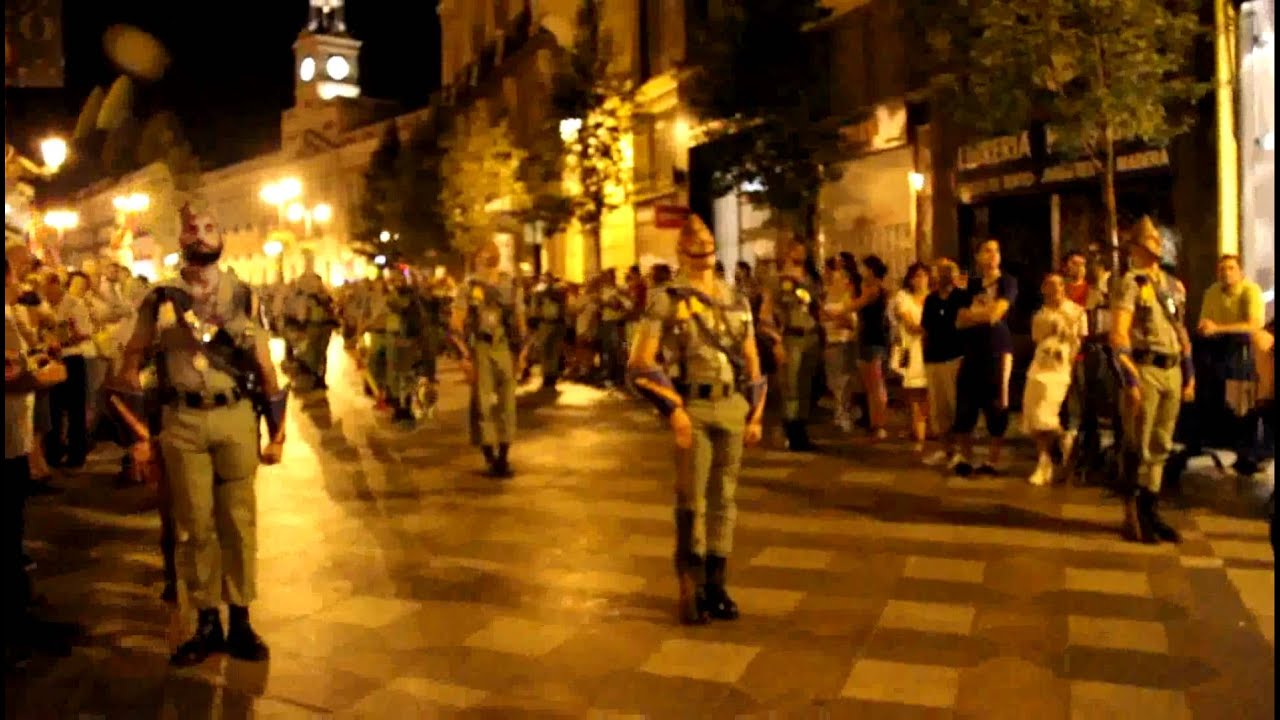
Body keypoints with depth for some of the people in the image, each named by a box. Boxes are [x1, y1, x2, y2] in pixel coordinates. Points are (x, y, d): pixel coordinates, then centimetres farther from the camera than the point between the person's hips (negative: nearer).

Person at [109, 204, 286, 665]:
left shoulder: (243, 295, 5)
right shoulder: (160, 299, 5)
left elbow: (265, 365, 6)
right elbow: (131, 365, 8)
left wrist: (276, 433, 3)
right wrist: (139, 434, 3)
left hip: (236, 420, 0)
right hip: (182, 423, 0)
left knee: (238, 522, 6)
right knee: (194, 526, 7)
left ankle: (240, 621, 18)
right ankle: (207, 624, 20)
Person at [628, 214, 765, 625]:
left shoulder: (737, 301, 12)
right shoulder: (666, 301, -4)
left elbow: (752, 362, 17)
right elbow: (641, 365, -9)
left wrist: (756, 414, 11)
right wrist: (674, 410, -16)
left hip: (733, 410, 5)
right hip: (692, 410, -5)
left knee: (723, 499, 9)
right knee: (692, 501, -5)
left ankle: (716, 584, 20)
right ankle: (691, 590, 5)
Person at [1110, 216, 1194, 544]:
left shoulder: (1174, 285, 17)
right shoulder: (1130, 284, -6)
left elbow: (1181, 330, 20)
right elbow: (1118, 335, -13)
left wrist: (1189, 373, 15)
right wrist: (1130, 379, -18)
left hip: (1172, 371, 7)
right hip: (1145, 370, -7)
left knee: (1160, 447, 11)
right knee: (1138, 447, -2)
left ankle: (1150, 510, 20)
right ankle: (1133, 515, 7)